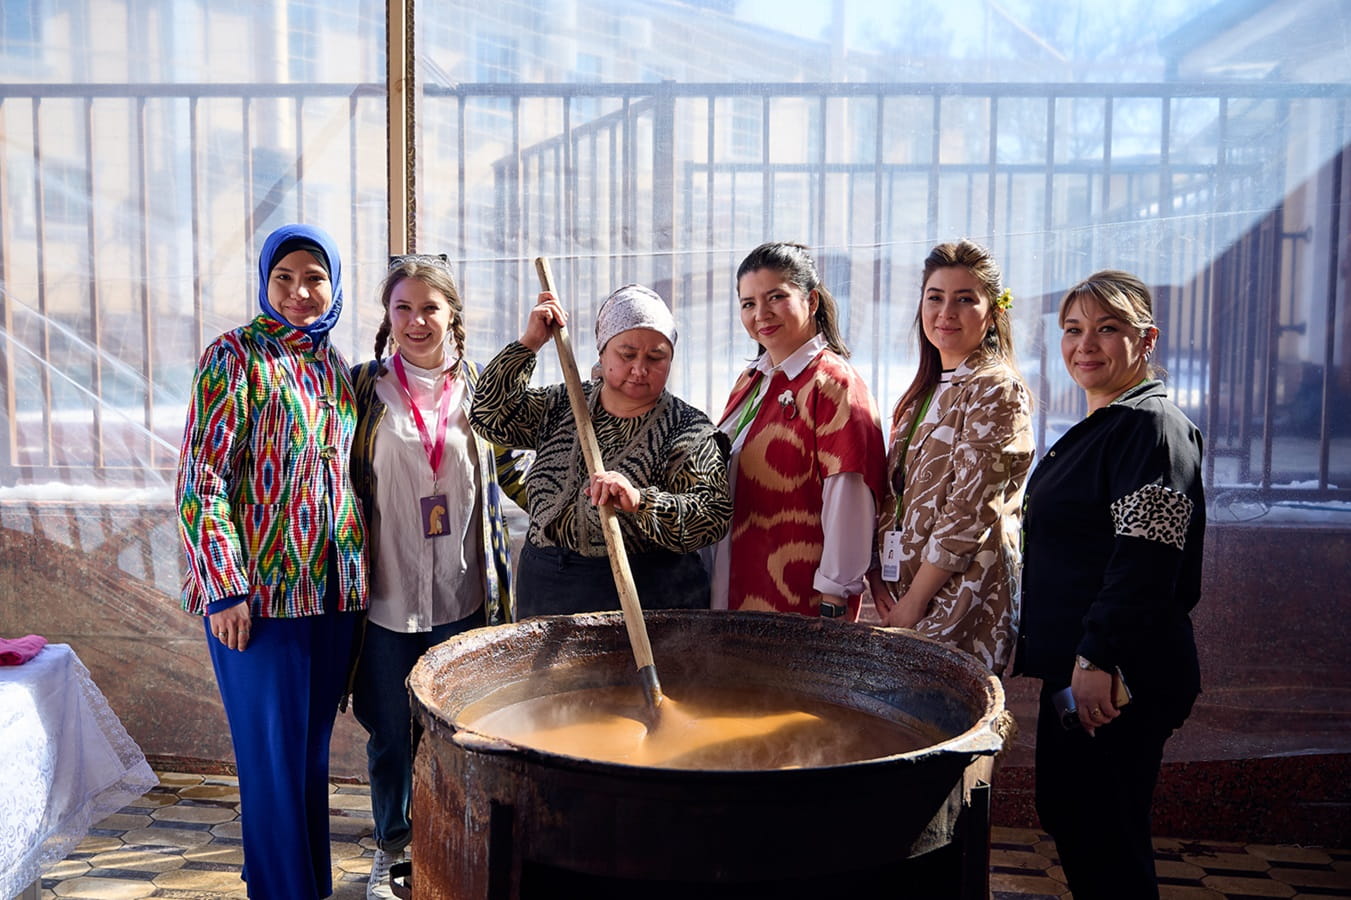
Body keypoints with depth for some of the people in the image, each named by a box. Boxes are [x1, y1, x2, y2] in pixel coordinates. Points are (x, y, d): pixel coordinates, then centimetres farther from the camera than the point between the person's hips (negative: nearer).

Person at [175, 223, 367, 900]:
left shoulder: (333, 367, 11)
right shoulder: (235, 356, -6)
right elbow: (201, 477, -11)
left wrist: (359, 569, 14)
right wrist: (224, 588, -16)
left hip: (333, 587, 6)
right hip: (258, 589, -5)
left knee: (313, 746, 14)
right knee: (274, 755, 1)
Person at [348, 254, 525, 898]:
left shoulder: (480, 387, 4)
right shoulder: (365, 385, 1)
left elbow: (508, 471, 14)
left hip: (462, 596, 1)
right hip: (385, 595, 0)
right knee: (389, 731, 11)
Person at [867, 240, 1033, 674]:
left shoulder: (996, 389, -11)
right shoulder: (927, 390, 13)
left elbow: (968, 513, -17)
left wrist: (913, 602, -15)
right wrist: (877, 572, 0)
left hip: (961, 597, -7)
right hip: (905, 594, 7)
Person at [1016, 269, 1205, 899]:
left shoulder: (1152, 424, -13)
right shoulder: (1096, 428, 16)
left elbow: (1145, 560, -23)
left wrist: (1098, 658, -25)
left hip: (1120, 680, -10)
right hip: (1072, 666, 10)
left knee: (1102, 842, -1)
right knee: (1066, 817, 18)